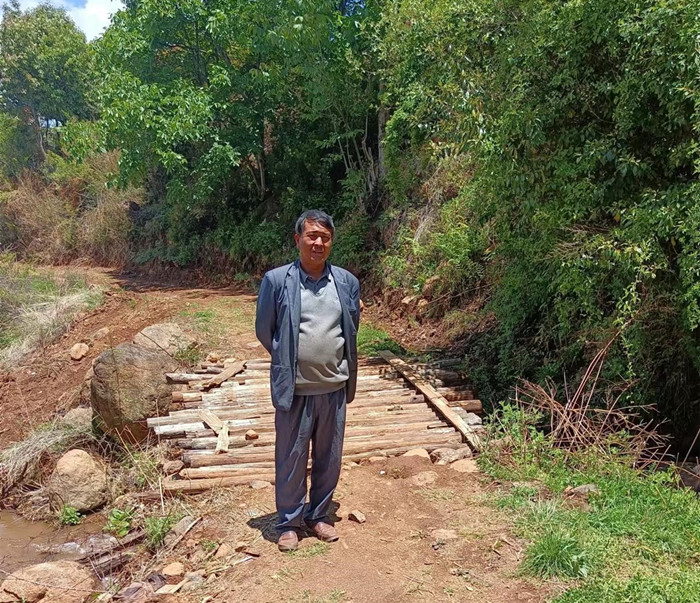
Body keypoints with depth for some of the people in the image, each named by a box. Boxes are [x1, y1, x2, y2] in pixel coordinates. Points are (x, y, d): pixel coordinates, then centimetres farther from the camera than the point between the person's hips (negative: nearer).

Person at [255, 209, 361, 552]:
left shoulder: (347, 282, 1)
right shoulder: (276, 281, -8)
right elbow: (264, 331, 1)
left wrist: (337, 364, 12)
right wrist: (288, 363, 7)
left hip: (334, 388, 3)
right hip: (294, 388, -3)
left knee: (329, 458, 15)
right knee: (291, 459, 10)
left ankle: (319, 516, 36)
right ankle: (289, 522, 29)